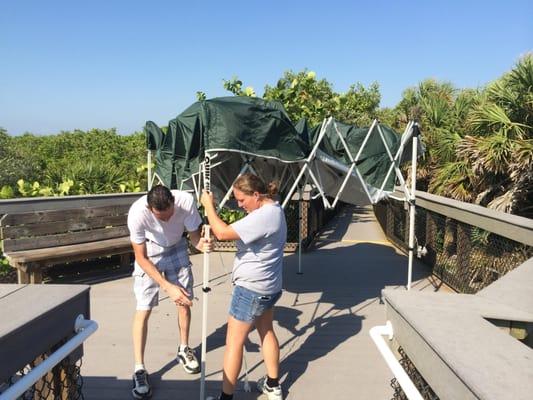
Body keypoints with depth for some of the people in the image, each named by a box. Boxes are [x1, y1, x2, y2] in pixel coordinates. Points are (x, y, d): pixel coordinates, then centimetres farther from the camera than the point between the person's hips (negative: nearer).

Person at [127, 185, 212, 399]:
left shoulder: (186, 200, -34)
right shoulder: (137, 213, -37)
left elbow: (194, 234, -18)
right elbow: (141, 258, -26)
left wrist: (202, 243, -43)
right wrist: (168, 286, -33)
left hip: (176, 249, 3)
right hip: (149, 254, -2)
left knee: (185, 301, 8)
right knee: (144, 309, -7)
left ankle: (184, 350, 31)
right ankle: (139, 369, 6)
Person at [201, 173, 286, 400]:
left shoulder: (263, 216, -27)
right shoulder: (274, 209, 6)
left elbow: (223, 233, -29)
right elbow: (237, 233, 12)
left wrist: (208, 205, -17)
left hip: (251, 289, -11)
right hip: (268, 287, 11)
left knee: (234, 342, 1)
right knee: (266, 331, 23)